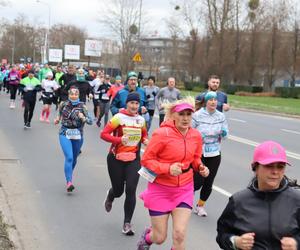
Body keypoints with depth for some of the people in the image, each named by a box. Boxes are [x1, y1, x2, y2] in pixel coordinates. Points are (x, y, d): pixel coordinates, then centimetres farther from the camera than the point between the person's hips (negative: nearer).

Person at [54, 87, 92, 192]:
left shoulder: (82, 106, -7)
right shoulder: (63, 104, -2)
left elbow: (90, 121, -12)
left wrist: (83, 118, -28)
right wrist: (58, 119, 13)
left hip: (78, 136, 1)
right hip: (65, 134, -1)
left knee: (74, 159, 17)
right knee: (69, 157, -18)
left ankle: (69, 176, 43)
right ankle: (69, 182, -23)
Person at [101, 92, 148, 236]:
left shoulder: (141, 120, 5)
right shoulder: (119, 117, -11)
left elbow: (144, 134, 23)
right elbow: (104, 134, -14)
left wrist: (145, 140, -1)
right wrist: (119, 140, -28)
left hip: (134, 159, 3)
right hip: (116, 159, -3)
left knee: (131, 190, -9)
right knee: (118, 190, 8)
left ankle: (127, 223, 4)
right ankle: (110, 197, 48)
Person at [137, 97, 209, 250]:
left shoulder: (196, 135, -3)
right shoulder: (162, 134, -19)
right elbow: (146, 159, -15)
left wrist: (200, 168, -9)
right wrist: (168, 168, -28)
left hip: (184, 190, 3)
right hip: (160, 190, -3)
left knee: (179, 235, -6)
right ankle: (147, 236, 46)